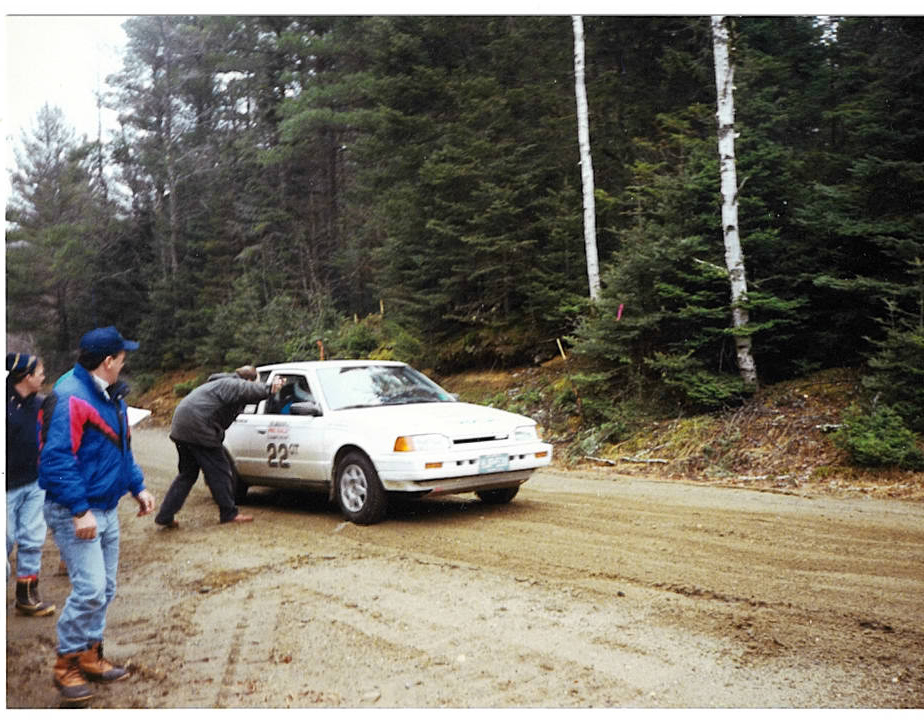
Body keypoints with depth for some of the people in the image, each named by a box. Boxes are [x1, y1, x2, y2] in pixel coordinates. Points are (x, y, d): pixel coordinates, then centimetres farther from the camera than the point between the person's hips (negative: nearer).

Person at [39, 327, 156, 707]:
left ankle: (90, 655, 28)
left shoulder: (110, 396, 10)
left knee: (104, 589, 14)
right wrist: (80, 511, -26)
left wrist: (138, 487, 12)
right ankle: (67, 665, 8)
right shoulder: (70, 398, -20)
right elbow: (56, 460, -24)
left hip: (106, 509, 9)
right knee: (89, 589, -10)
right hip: (76, 513, -9)